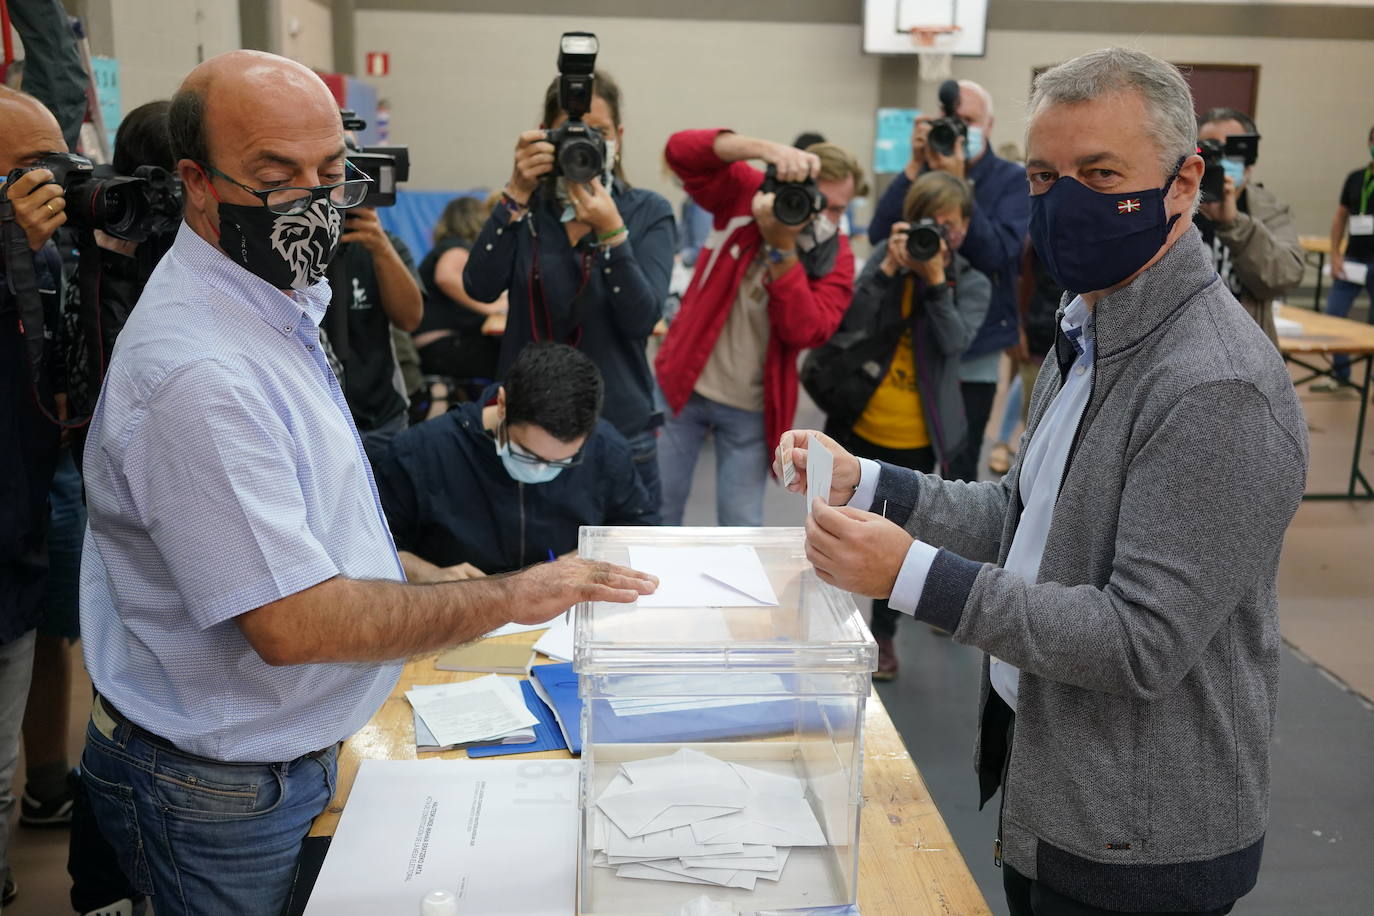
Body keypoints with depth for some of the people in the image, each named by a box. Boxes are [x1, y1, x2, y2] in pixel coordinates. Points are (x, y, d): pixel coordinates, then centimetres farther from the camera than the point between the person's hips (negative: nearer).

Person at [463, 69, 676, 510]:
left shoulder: (648, 212, -1)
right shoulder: (527, 207, 4)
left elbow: (642, 319, -13)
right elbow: (481, 288, -11)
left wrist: (610, 230, -25)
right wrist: (518, 192, -17)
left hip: (619, 429, -1)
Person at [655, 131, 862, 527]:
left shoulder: (836, 259, -7)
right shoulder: (746, 193, -7)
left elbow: (807, 331, -22)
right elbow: (681, 150, -21)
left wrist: (782, 249, -32)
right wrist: (765, 149, -36)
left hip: (751, 409, 0)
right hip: (682, 384, 0)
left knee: (742, 526, 7)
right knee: (657, 509, 9)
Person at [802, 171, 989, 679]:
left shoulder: (973, 285, -1)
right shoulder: (887, 260, -1)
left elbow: (954, 340, -20)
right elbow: (850, 322, -15)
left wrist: (935, 278, -27)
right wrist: (890, 268, -22)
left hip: (916, 441, -1)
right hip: (858, 428, 1)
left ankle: (883, 635, 29)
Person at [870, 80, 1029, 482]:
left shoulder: (1012, 180, -2)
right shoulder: (923, 170, 6)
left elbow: (997, 255, -18)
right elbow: (879, 235, -9)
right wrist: (916, 167, -14)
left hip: (973, 351, -3)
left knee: (959, 470, 1)